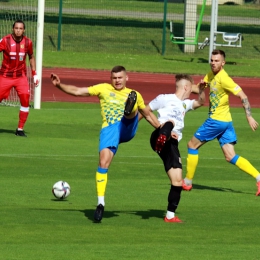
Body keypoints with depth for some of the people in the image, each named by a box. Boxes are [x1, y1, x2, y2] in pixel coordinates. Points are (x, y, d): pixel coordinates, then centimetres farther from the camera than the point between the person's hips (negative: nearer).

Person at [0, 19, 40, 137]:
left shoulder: (28, 42, -1)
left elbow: (31, 57, 14)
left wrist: (34, 74, 10)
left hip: (21, 76, 2)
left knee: (25, 100, -11)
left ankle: (20, 129, 1)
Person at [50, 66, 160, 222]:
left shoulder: (134, 95, 22)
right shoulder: (104, 89, 18)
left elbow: (148, 115, 31)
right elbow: (78, 91, 12)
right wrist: (60, 85, -1)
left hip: (128, 128, 2)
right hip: (109, 130, -2)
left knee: (131, 112, -28)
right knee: (103, 163, -17)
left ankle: (129, 108, -66)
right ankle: (101, 203, -13)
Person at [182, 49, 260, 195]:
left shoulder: (223, 78, -17)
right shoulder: (211, 75, 10)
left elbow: (243, 96, -19)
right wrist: (201, 85, 0)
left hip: (217, 121, -9)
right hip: (225, 122, 9)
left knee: (192, 145, 5)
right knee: (231, 157, 2)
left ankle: (188, 182, 14)